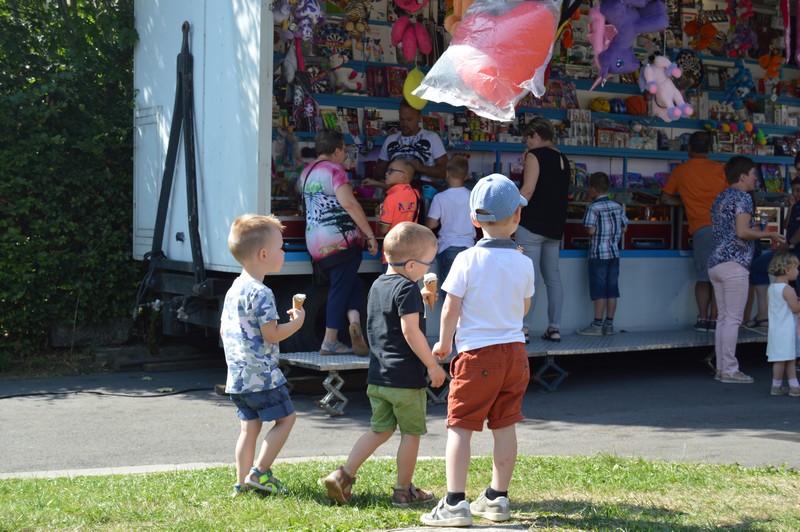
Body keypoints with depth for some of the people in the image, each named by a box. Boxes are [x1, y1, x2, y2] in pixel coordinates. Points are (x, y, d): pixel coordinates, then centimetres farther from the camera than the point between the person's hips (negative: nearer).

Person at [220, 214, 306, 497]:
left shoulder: (233, 290, 11)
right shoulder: (261, 293, -18)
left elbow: (223, 330, 18)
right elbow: (271, 335, -20)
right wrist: (296, 322, -6)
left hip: (237, 376, 9)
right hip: (262, 375, -9)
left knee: (250, 425, 14)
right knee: (285, 418, 4)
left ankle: (242, 482, 16)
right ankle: (259, 472, 1)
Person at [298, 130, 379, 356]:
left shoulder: (306, 172, 17)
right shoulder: (334, 170, -8)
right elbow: (349, 203, -19)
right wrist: (370, 235, -17)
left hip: (315, 243, 7)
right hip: (341, 239, -7)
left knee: (350, 283, 14)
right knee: (341, 287, 0)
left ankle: (353, 320, -4)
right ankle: (330, 341, -1)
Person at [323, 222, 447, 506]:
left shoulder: (378, 285, 12)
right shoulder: (407, 288, -15)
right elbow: (411, 331, -21)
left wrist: (421, 302, 19)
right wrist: (433, 365, -14)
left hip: (378, 375, 8)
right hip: (406, 377, -8)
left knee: (380, 430, 16)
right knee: (411, 433, 7)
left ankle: (344, 474, 6)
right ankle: (403, 490, 15)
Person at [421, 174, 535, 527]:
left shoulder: (467, 260, -10)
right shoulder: (523, 263, 1)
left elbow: (451, 308, -9)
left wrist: (444, 343, 6)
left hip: (477, 353, -4)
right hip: (514, 351, 4)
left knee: (460, 427, 0)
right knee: (505, 426, 12)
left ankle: (455, 504, -4)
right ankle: (497, 499, 21)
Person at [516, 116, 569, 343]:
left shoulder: (535, 155, -7)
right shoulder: (562, 159, 16)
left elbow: (528, 190, -17)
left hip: (532, 224, -7)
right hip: (555, 227, 7)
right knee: (553, 278, 9)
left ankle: (523, 329, -11)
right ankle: (554, 328, 9)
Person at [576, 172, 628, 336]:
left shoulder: (593, 207, -11)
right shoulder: (617, 206, 7)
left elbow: (591, 230, -18)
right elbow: (624, 228, 9)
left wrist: (586, 229, 3)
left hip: (598, 254, -6)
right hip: (614, 253, 6)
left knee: (599, 292, -3)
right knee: (612, 290, 7)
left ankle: (597, 325, -1)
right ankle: (609, 324, 11)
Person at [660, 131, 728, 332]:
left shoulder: (680, 171, 9)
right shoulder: (719, 168, 7)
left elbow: (666, 198, 14)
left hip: (701, 228, 0)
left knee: (703, 277, 8)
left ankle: (703, 319, 2)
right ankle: (714, 319, 2)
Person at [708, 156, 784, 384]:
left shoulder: (720, 198, 19)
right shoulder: (742, 197, -8)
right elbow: (742, 232, -19)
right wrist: (769, 234, -6)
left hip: (715, 262, 9)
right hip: (734, 263, -9)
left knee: (723, 318, 10)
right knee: (733, 319, -7)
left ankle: (721, 368, 10)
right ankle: (730, 370, -6)